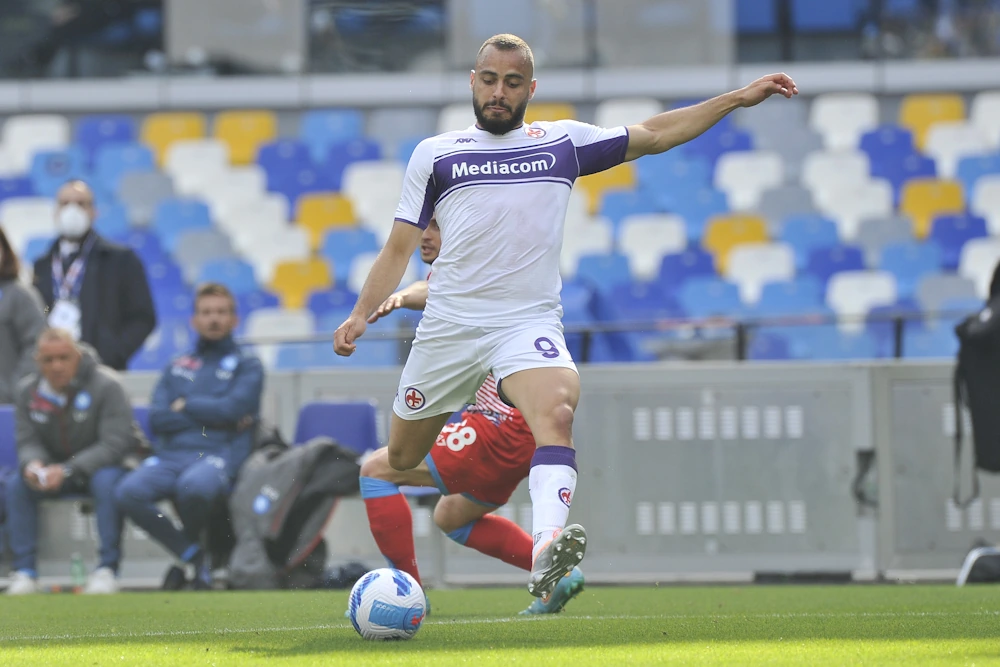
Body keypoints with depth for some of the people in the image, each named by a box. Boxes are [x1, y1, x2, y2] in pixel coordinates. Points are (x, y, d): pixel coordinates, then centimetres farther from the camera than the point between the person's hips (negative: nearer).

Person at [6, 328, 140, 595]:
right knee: (16, 484, -21)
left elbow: (114, 444, -24)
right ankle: (24, 570, -18)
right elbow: (27, 441, -1)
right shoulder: (28, 390, -3)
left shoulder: (107, 385, -19)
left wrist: (67, 471, -34)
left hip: (101, 465, -4)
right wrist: (33, 464, -28)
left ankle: (107, 569, -31)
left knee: (107, 481, -38)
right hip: (53, 470, 4)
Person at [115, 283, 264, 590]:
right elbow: (157, 418, 8)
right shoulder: (177, 368, 23)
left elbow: (233, 409, -5)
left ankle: (189, 546, -8)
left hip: (219, 453, -4)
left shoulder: (246, 365, 14)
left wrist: (185, 406, 5)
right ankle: (191, 555, -12)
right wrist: (212, 415, -1)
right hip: (170, 454, 4)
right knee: (130, 492, -30)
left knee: (195, 486, -41)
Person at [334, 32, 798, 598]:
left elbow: (654, 135, 15)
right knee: (401, 461, 6)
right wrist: (363, 313, -2)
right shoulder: (435, 155, 10)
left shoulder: (563, 143, 12)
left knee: (557, 411, -32)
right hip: (448, 327, 1)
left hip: (528, 323, -1)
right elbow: (400, 248, 11)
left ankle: (546, 553, -50)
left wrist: (738, 99, 10)